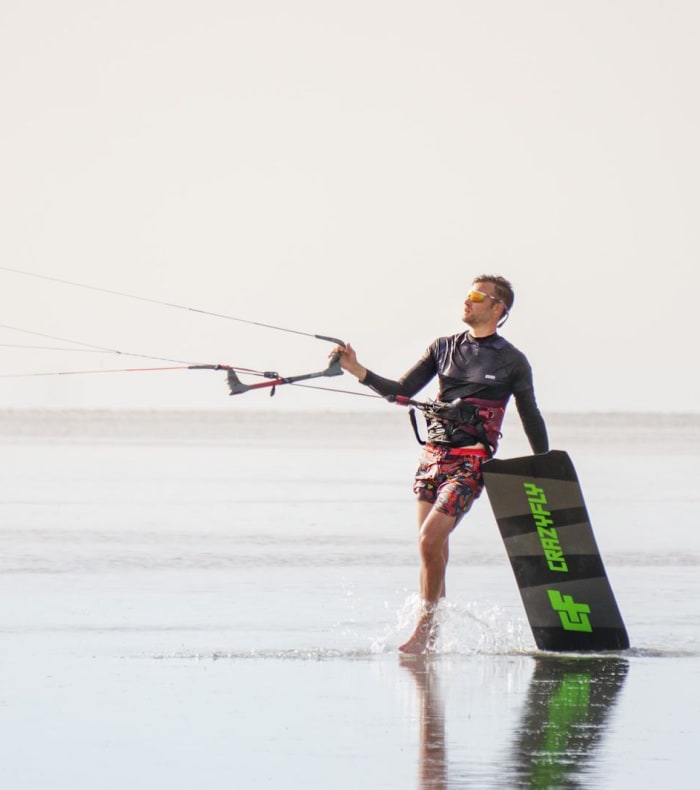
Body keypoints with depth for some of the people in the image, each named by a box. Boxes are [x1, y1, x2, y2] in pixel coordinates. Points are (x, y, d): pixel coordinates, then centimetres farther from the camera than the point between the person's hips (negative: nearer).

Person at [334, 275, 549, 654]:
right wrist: (358, 371, -5)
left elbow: (531, 417, 9)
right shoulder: (444, 347, 12)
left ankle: (422, 632, -9)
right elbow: (402, 391, 8)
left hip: (470, 462, -5)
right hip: (432, 455, 5)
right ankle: (431, 637, 16)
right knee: (434, 550, 7)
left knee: (429, 540, -18)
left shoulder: (512, 362, 2)